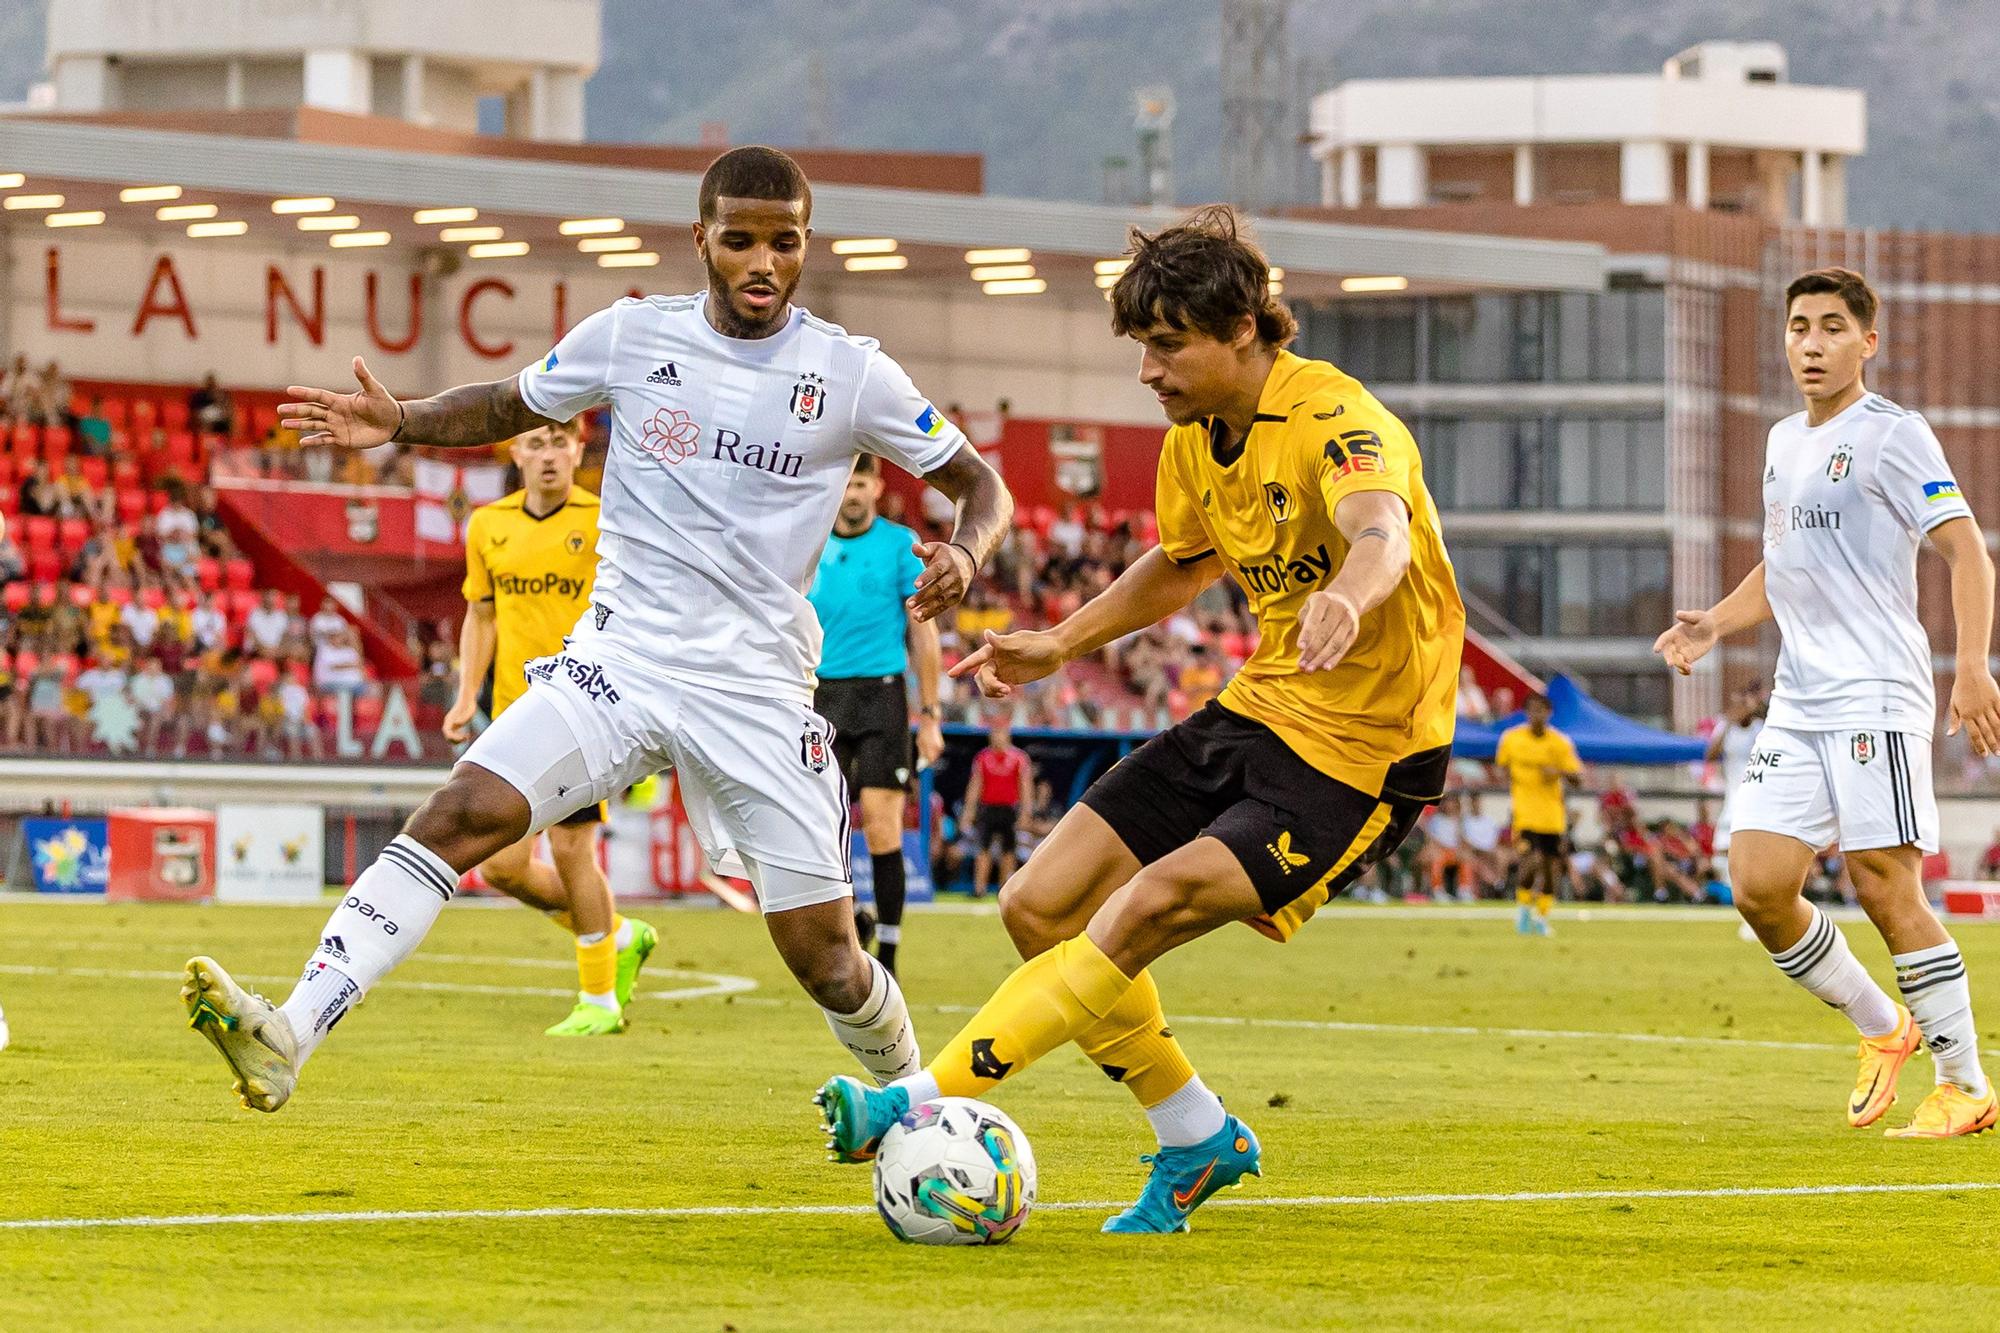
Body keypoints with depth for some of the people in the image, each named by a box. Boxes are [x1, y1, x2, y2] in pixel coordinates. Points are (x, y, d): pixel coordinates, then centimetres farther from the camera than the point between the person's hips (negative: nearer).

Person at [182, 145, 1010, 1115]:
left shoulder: (852, 375, -2)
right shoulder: (632, 336, 1)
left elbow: (979, 483, 8)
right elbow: (505, 408, 17)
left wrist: (965, 553, -15)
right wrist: (398, 423, -2)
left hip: (759, 690, -1)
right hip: (619, 661, 1)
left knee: (824, 961, 0)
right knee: (459, 816, -22)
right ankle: (288, 1038, -32)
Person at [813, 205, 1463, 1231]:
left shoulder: (1336, 422, -21)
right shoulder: (1194, 442, 5)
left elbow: (1381, 533, -45)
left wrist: (1343, 596, -67)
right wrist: (1061, 644, 21)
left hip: (1364, 754, -9)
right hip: (1258, 712, 9)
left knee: (1146, 907, -26)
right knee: (1040, 906, 2)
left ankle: (927, 1106, -23)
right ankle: (1199, 1141, 15)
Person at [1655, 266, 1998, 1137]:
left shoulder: (1891, 435, -6)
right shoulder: (1783, 442, 19)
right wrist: (1715, 624, 12)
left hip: (1876, 696, -8)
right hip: (1797, 702, 8)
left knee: (1885, 888, -11)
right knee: (1758, 885, -3)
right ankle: (1882, 1031, 16)